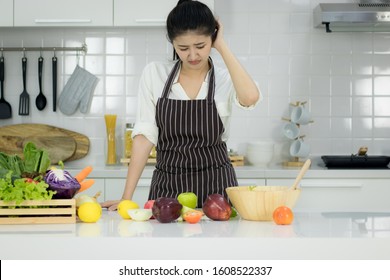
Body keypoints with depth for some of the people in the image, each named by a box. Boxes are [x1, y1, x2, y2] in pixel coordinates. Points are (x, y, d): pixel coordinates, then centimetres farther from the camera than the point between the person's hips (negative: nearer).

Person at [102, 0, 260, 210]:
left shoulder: (225, 78, -2)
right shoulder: (154, 74, 0)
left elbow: (250, 98, -25)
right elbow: (145, 135, -1)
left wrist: (222, 46, -15)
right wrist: (127, 197, -7)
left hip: (216, 186, -1)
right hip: (167, 186, 1)